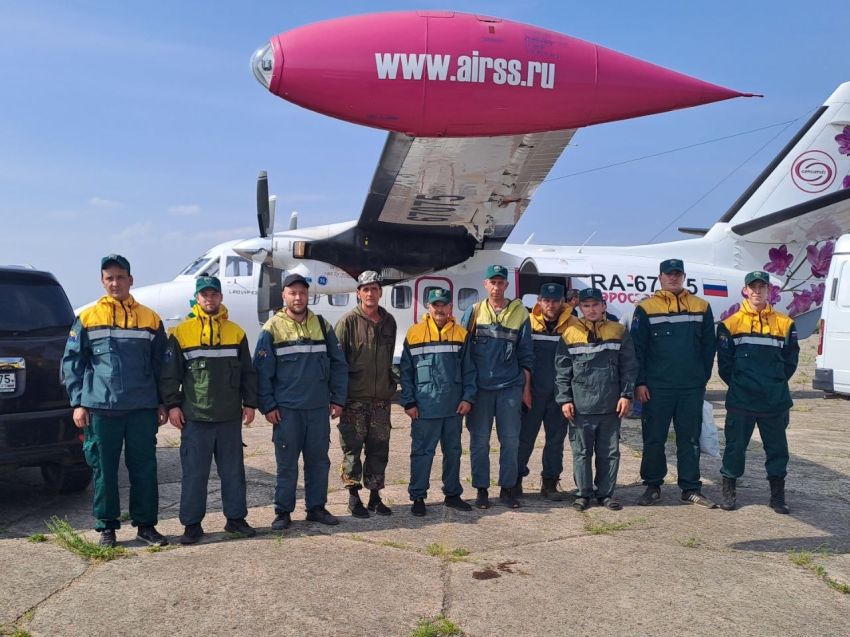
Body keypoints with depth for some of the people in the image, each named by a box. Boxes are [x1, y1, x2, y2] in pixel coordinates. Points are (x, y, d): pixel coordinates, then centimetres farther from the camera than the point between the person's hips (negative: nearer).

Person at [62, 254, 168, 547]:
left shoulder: (150, 318, 7)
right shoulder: (87, 318, 5)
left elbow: (160, 364, 11)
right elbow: (72, 362, 5)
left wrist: (162, 403, 8)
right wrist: (78, 403, -2)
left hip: (143, 408, 1)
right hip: (101, 408, -1)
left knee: (144, 468, 5)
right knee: (104, 469, 7)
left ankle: (145, 524, 18)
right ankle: (106, 526, 20)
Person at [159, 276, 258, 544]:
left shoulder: (236, 332, 7)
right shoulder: (181, 333, 0)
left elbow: (247, 372, 10)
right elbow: (170, 373, 0)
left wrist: (249, 403, 7)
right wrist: (172, 405, -6)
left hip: (230, 417, 2)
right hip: (195, 417, -2)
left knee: (233, 470, 10)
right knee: (194, 472, 3)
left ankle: (235, 517, 21)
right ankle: (192, 523, 14)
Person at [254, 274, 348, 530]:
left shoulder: (322, 326, 7)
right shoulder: (272, 328, -1)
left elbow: (339, 364, 8)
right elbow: (262, 370, -3)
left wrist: (338, 399, 4)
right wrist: (268, 405, -7)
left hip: (319, 407, 3)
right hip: (286, 409, -3)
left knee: (319, 459, 10)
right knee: (286, 461, 4)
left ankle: (316, 507, 23)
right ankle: (283, 511, 16)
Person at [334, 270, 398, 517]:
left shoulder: (388, 322, 9)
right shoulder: (348, 322, -6)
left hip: (381, 398, 5)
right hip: (354, 398, -4)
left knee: (379, 450, 9)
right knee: (353, 448, 3)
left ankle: (375, 496, 21)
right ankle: (353, 496, 16)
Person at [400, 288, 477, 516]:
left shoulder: (461, 334, 4)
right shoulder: (414, 333, -1)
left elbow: (469, 370, 6)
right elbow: (406, 372, 0)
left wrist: (468, 398, -3)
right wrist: (408, 402, -5)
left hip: (454, 407, 3)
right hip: (424, 407, -2)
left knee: (453, 451, 13)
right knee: (422, 452, 3)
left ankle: (452, 494, 26)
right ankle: (418, 497, 14)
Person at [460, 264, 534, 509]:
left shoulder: (520, 313, 4)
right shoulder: (473, 312, 5)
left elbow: (526, 355, 7)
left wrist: (526, 388, 4)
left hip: (510, 386, 0)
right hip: (479, 387, 0)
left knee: (510, 440, 4)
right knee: (479, 440, 5)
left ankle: (507, 488, 18)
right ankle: (481, 489, 17)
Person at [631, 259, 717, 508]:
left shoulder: (701, 307, 7)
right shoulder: (646, 308, 0)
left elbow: (708, 347, 9)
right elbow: (637, 349, -1)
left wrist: (703, 378, 6)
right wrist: (639, 382, -6)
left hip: (692, 388, 2)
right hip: (656, 388, -2)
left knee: (690, 439, 8)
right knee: (654, 440, 5)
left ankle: (691, 488, 18)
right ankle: (653, 486, 18)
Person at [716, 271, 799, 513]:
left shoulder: (784, 324, 5)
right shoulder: (730, 324, 1)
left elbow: (791, 360, 8)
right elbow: (724, 363, 2)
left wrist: (775, 384, 3)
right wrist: (739, 384, -1)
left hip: (775, 401, 2)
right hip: (740, 401, -1)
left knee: (777, 447, 8)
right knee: (735, 445, 5)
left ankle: (778, 494, 20)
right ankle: (728, 491, 17)